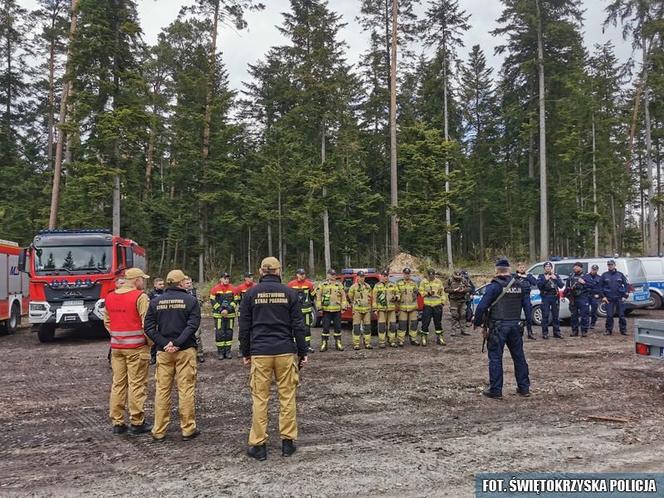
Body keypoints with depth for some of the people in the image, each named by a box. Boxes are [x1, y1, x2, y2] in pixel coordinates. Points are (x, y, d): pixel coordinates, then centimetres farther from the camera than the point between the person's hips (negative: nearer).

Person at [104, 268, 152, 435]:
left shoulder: (110, 297, 10)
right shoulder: (140, 297, -12)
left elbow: (107, 322, 14)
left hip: (116, 346, 6)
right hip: (136, 347, -6)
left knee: (118, 384, 12)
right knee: (137, 385, 0)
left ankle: (117, 422, 17)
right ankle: (136, 423, 5)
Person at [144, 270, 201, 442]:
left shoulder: (156, 301, 5)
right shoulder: (190, 300, -4)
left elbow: (149, 327, -1)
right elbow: (193, 325, -14)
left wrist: (164, 343, -7)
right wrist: (177, 343, -15)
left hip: (163, 351, 3)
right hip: (185, 351, -3)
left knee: (162, 390, 9)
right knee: (186, 389, 4)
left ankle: (159, 431, 14)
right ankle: (188, 429, 9)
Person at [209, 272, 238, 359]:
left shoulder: (233, 289, 4)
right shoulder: (215, 289, -1)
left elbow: (235, 301, 1)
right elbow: (213, 301, -3)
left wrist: (228, 310, -12)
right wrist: (221, 310, -12)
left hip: (230, 314, 2)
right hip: (218, 315, -2)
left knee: (229, 332, 6)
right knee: (219, 333, -3)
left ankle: (228, 351, 15)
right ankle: (220, 352, 5)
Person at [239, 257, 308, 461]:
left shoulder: (251, 293, 3)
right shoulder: (289, 293, 2)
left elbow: (244, 327, 5)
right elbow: (298, 326, 2)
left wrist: (245, 353, 13)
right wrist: (303, 352, 8)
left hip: (260, 352, 0)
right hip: (286, 352, 0)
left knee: (259, 398, 4)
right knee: (287, 396, 8)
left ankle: (258, 444, 8)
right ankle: (288, 441, 12)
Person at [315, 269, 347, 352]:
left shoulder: (339, 284, 10)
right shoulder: (322, 284, 4)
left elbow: (343, 296, 10)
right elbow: (318, 296, 2)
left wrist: (344, 306, 1)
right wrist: (319, 307, -5)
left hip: (337, 310, 2)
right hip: (326, 310, -2)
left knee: (338, 327, 6)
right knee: (325, 327, 0)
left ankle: (338, 343, 15)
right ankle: (324, 344, 6)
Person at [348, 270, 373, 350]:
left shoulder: (368, 286, 11)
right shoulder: (353, 287, -3)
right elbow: (350, 297, 7)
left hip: (367, 309, 4)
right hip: (357, 310, -4)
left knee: (367, 327, 5)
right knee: (356, 327, -4)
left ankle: (367, 343, 12)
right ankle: (356, 344, 1)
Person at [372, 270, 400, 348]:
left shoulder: (393, 285, 12)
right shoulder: (377, 286, 6)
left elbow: (397, 294, 15)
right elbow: (374, 298, 3)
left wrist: (396, 297, -9)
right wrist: (375, 309, -4)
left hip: (392, 309, 2)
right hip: (381, 309, -2)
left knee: (392, 325, 3)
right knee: (382, 326, -1)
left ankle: (392, 341, 12)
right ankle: (381, 342, 5)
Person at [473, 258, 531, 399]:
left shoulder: (494, 286, -10)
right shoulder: (519, 286, 9)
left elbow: (482, 306, -14)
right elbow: (527, 305, 15)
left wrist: (477, 322, -3)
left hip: (498, 326, -6)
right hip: (515, 325, 6)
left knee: (495, 357, 0)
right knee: (519, 356, 14)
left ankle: (495, 390, 3)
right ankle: (524, 387, 22)